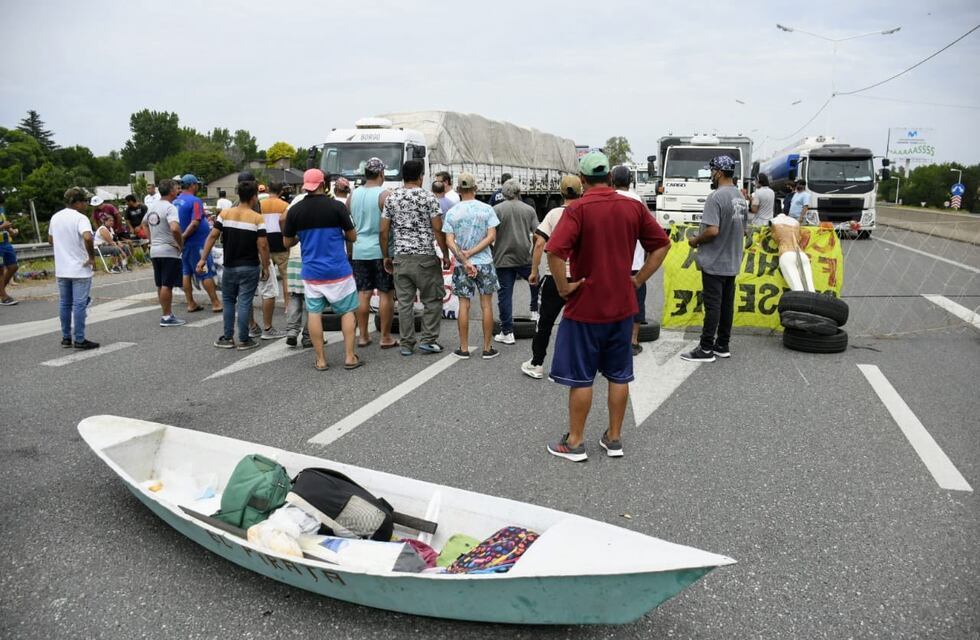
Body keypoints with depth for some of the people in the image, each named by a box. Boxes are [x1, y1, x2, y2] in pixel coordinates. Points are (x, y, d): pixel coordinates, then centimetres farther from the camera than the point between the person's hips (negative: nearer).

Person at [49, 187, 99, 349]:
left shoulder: (55, 217, 10)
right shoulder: (80, 218, -14)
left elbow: (50, 240, 20)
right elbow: (87, 237, -31)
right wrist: (92, 256, -20)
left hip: (61, 269, 7)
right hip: (80, 269, -7)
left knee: (64, 304, 13)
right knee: (80, 304, -3)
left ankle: (66, 338, 18)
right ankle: (79, 339, -1)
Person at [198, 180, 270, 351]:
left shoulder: (225, 214, -1)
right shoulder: (257, 218, -10)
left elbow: (212, 236, -4)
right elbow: (262, 245, -14)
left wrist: (203, 258, 0)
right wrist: (265, 267, -5)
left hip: (230, 266, 3)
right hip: (250, 267, -3)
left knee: (228, 300, 16)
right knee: (244, 302, 2)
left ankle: (227, 338, 16)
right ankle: (244, 340, 7)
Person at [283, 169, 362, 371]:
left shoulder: (295, 210, -2)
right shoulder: (337, 206, -9)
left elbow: (287, 242, 7)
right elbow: (352, 237, -1)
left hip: (311, 272, 2)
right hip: (338, 270, -2)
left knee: (314, 313, 9)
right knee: (347, 311, 10)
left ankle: (321, 360, 11)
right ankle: (349, 357, 8)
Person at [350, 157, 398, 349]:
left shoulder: (353, 195, 8)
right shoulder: (384, 195, -10)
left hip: (358, 251, 5)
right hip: (380, 250, -5)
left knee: (363, 294, 10)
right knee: (386, 294, 2)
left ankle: (363, 336, 14)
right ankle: (386, 338, 4)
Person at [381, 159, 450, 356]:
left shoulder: (391, 198, 6)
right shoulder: (428, 197, -5)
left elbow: (384, 231, 5)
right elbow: (438, 230, -8)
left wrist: (386, 256, 14)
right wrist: (446, 255, 1)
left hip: (400, 257, 4)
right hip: (425, 257, -4)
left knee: (405, 302, 7)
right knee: (433, 299, 9)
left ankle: (407, 344, 11)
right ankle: (428, 340, 7)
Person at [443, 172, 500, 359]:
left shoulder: (452, 213, -2)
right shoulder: (487, 209, -4)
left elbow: (449, 241, -8)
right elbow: (491, 236, -10)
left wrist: (464, 260, -11)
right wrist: (471, 253, -11)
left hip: (461, 266, 1)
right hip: (484, 263, -1)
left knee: (464, 305, 7)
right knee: (486, 305, 6)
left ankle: (464, 349, 11)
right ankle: (487, 348, 10)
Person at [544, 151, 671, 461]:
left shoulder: (578, 209, -13)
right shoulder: (633, 207, 2)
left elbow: (554, 251, -26)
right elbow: (662, 244, 6)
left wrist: (563, 287, -15)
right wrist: (638, 279, 6)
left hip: (585, 307, -4)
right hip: (622, 305, 5)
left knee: (580, 377, 6)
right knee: (619, 375, 14)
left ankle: (575, 442, 16)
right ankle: (614, 439, 23)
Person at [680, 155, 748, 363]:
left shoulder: (716, 197, -18)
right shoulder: (741, 198, 10)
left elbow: (712, 230, -25)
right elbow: (744, 230, 16)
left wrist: (696, 241, -9)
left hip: (714, 262, -8)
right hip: (732, 262, 8)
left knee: (713, 305, -5)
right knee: (727, 304, 12)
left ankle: (706, 349, 0)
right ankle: (723, 346, 20)